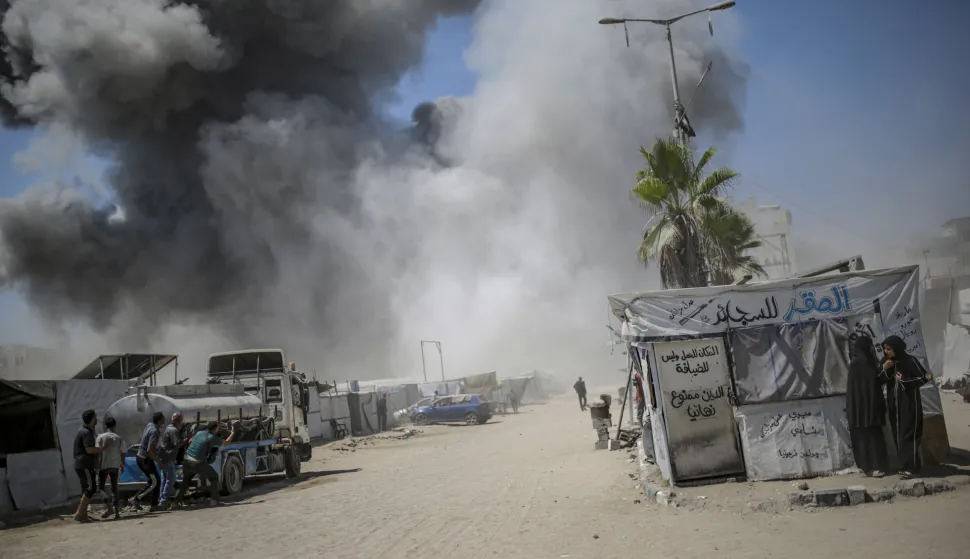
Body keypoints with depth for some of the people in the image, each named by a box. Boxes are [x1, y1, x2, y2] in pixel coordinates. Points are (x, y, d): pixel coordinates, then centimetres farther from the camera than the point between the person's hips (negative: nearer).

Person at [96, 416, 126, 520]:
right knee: (114, 487, 11)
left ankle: (109, 507, -17)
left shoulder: (101, 437, -5)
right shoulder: (119, 438, 1)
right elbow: (122, 454, 2)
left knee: (101, 486, 5)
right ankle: (116, 512, 6)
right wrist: (122, 465, 15)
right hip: (115, 465, 3)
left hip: (104, 465, -3)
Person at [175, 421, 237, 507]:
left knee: (186, 480, 28)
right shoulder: (212, 438, -7)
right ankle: (214, 500, 11)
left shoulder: (199, 433, 10)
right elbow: (226, 442, 1)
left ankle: (177, 500, 20)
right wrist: (233, 431, 10)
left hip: (186, 460, 6)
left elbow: (190, 441, 24)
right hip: (198, 463, -6)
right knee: (214, 477, 14)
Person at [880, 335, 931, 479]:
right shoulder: (887, 362, 7)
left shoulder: (910, 360, -11)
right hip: (894, 404, 6)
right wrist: (884, 369, -12)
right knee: (898, 435, 7)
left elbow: (924, 377, -8)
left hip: (909, 403, -6)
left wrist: (903, 381, -13)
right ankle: (905, 465, 15)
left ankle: (910, 467, -9)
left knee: (908, 434, -9)